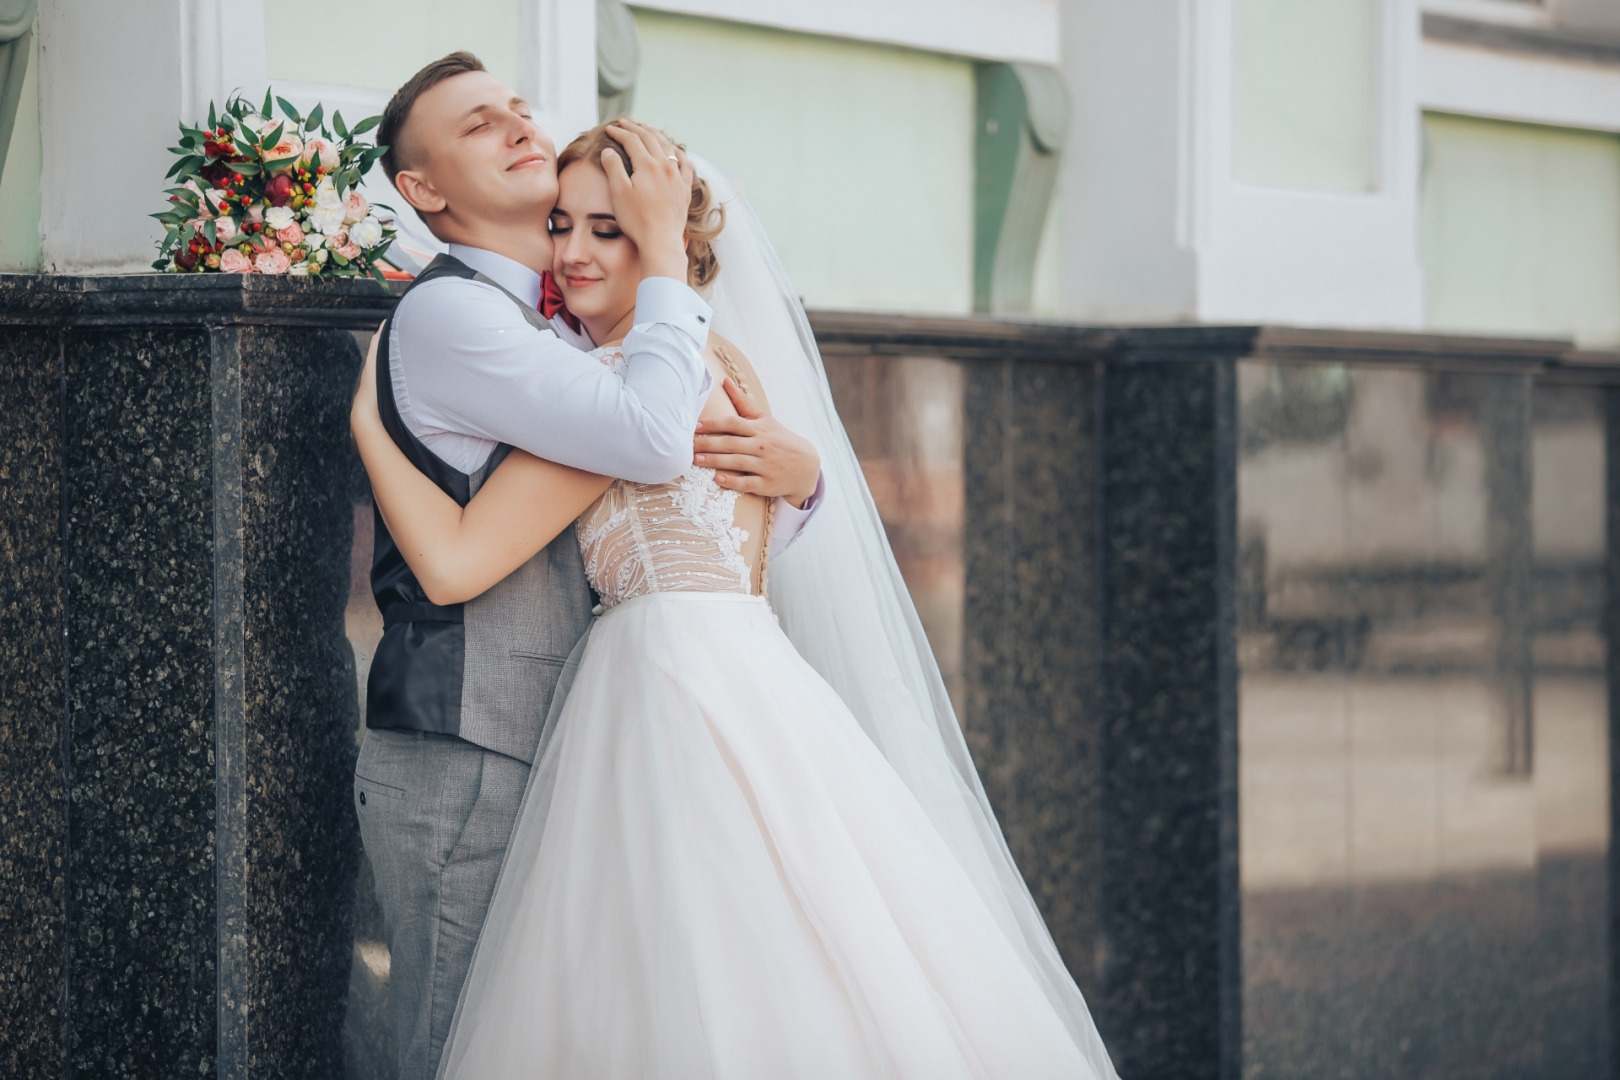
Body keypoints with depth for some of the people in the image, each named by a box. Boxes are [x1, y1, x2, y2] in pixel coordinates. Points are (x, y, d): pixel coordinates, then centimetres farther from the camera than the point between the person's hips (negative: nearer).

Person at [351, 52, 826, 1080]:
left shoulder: (574, 337, 18)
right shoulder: (442, 313, -10)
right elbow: (652, 437, -22)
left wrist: (795, 474, -2)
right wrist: (664, 246, -11)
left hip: (551, 761, 9)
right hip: (462, 772, -9)